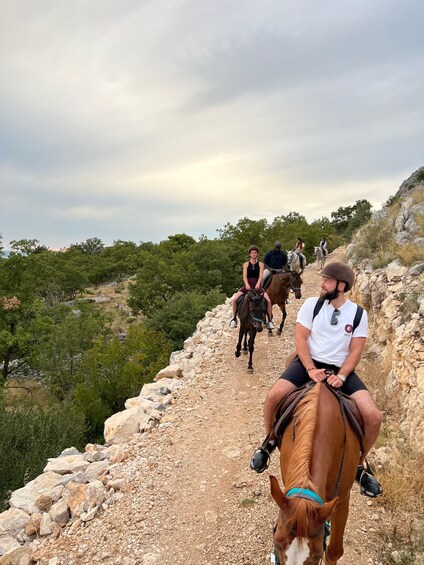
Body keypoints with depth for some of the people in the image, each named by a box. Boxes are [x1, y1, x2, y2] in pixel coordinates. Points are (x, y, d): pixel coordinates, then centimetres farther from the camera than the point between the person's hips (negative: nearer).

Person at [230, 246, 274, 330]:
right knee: (235, 299, -19)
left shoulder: (260, 264, 8)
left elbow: (261, 275, -6)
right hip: (247, 285, 1)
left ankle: (270, 321, -7)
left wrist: (258, 284, -25)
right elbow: (244, 276, -4)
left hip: (257, 286, -1)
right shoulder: (246, 264, 8)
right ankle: (234, 318, -1)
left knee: (268, 300, -21)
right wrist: (247, 284, -23)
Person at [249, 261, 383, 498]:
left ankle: (360, 462, 15)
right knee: (274, 395, -26)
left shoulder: (358, 314, 1)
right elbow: (300, 339, -4)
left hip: (341, 369, 1)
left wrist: (341, 376, -16)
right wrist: (311, 369, -17)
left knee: (374, 416, -16)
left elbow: (356, 351, -1)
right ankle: (270, 441, 7)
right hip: (309, 363, -1)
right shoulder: (312, 304, -1)